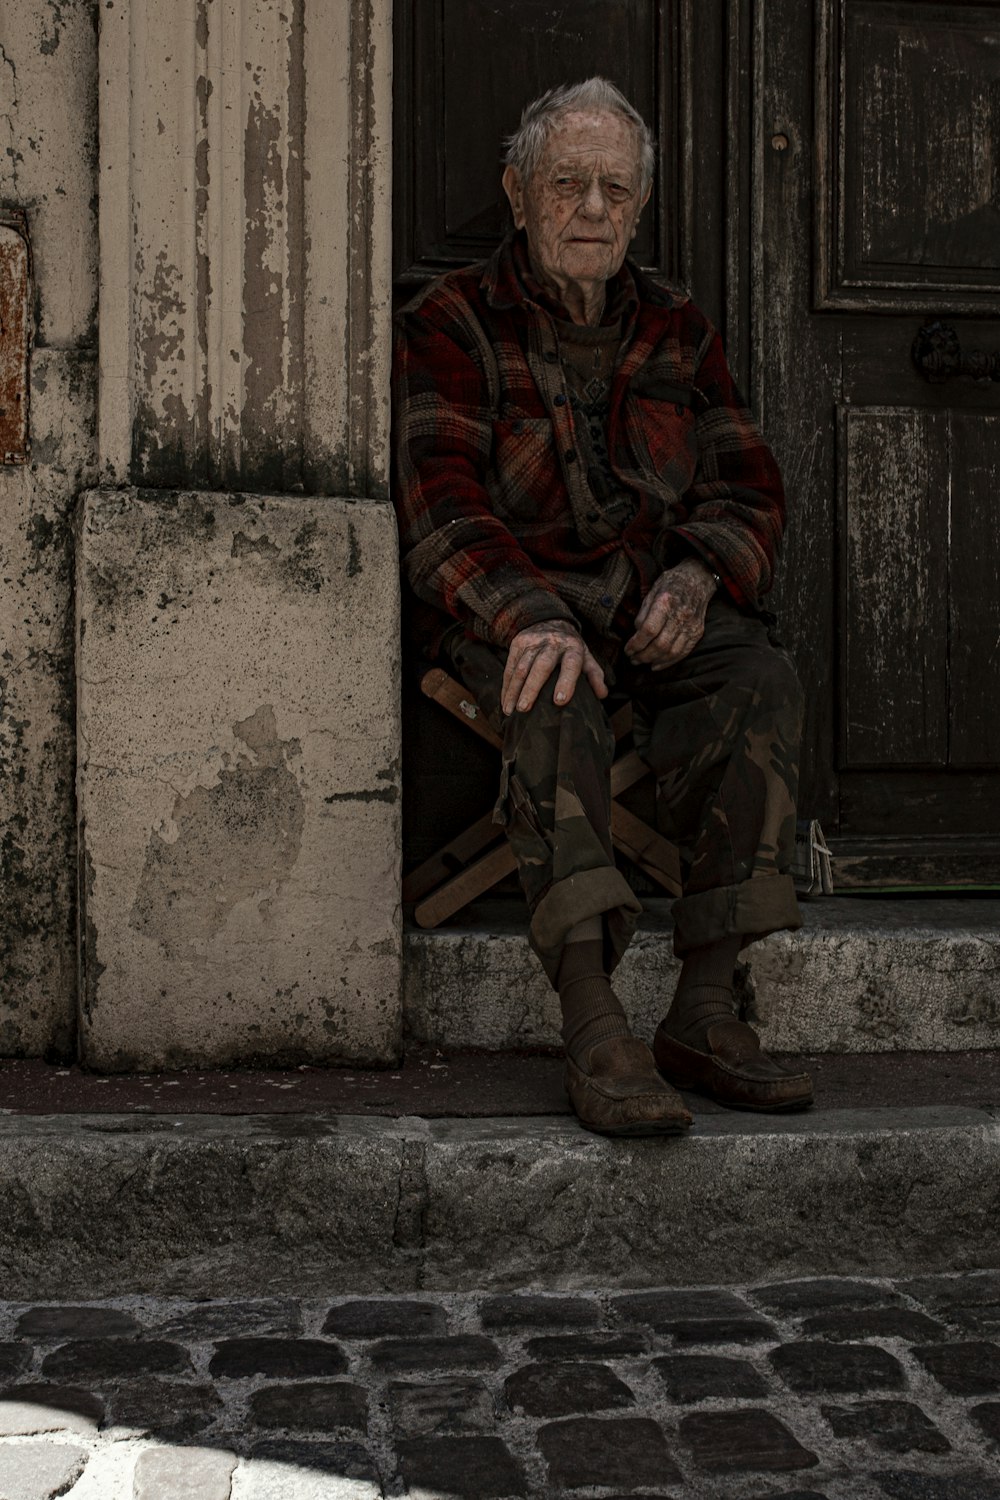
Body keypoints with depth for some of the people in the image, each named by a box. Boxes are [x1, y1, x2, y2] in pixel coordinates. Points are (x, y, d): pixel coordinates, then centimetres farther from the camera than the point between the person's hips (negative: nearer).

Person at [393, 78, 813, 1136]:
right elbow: (442, 512, -11)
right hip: (508, 602, -3)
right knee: (556, 699, -37)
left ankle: (702, 1012, -27)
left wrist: (698, 574, -10)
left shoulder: (675, 331, 18)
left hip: (656, 596, 4)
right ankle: (592, 1028, -43)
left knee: (761, 681, -28)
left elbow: (747, 487, 14)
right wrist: (531, 621, -30)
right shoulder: (451, 325, 3)